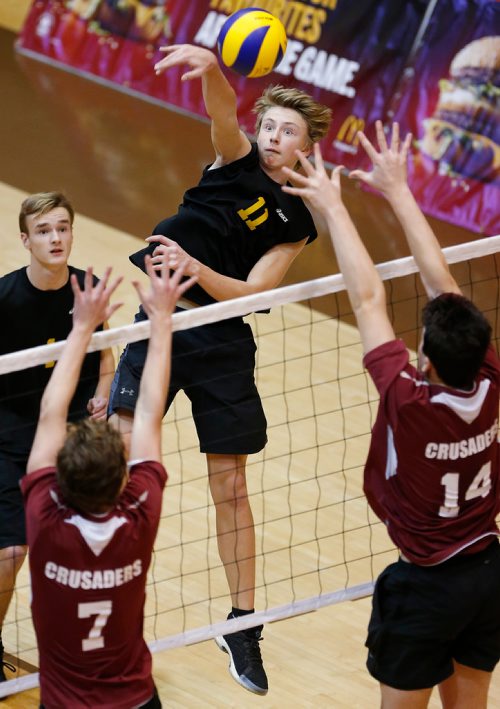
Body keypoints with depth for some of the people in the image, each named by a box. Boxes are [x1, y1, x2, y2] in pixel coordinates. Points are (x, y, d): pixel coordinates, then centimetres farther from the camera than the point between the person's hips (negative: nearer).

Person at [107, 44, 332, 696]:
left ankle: (242, 624, 17)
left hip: (223, 342, 1)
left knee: (230, 486, 7)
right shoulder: (235, 160, 3)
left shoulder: (296, 221, 6)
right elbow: (222, 110, -20)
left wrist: (195, 268, -24)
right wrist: (210, 70, -43)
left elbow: (251, 291, -6)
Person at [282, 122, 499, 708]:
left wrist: (333, 206, -11)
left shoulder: (409, 401, -27)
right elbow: (442, 285, -7)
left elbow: (367, 299, -20)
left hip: (426, 587, -5)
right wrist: (398, 191, 0)